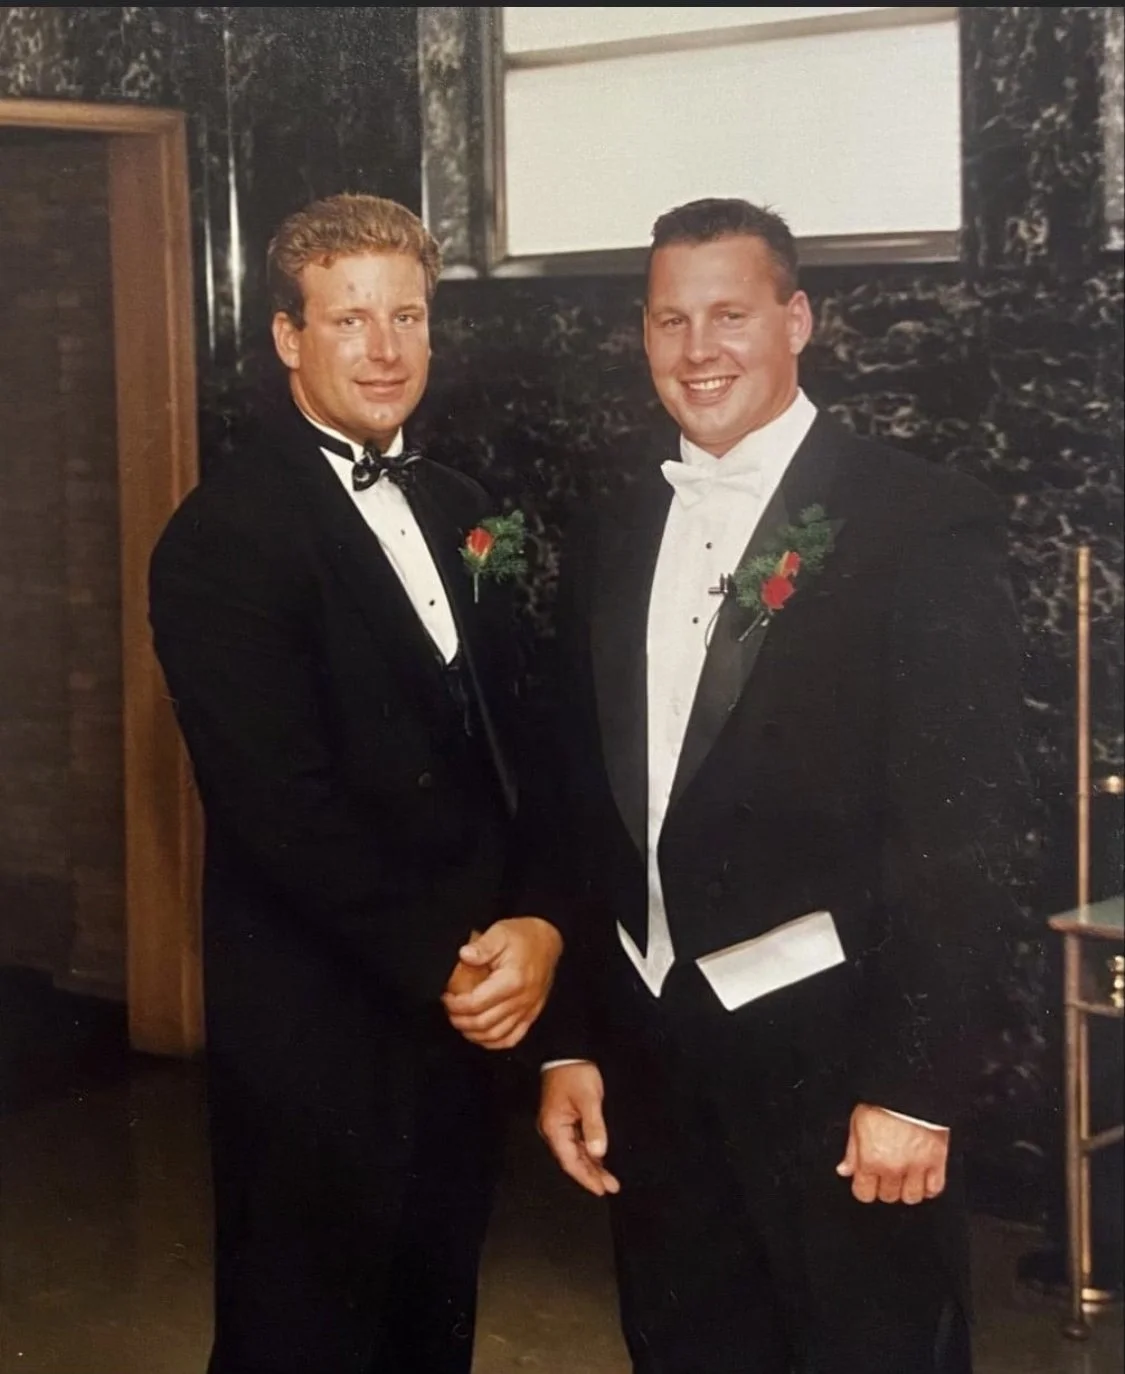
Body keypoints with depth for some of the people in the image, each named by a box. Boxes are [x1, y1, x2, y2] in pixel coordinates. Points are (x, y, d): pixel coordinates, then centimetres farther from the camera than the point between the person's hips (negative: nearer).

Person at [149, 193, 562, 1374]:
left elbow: (509, 736, 8)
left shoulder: (455, 508, 10)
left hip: (464, 1010, 7)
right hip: (319, 1039, -7)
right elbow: (283, 806, -20)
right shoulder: (226, 534, -15)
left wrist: (536, 925, -8)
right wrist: (444, 964, -16)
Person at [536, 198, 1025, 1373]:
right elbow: (586, 806, 12)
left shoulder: (923, 524, -9)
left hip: (834, 1043, -5)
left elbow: (962, 826, -12)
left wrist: (915, 1083, -15)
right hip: (651, 1044, 5)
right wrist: (567, 1042, 9)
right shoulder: (616, 539, 9)